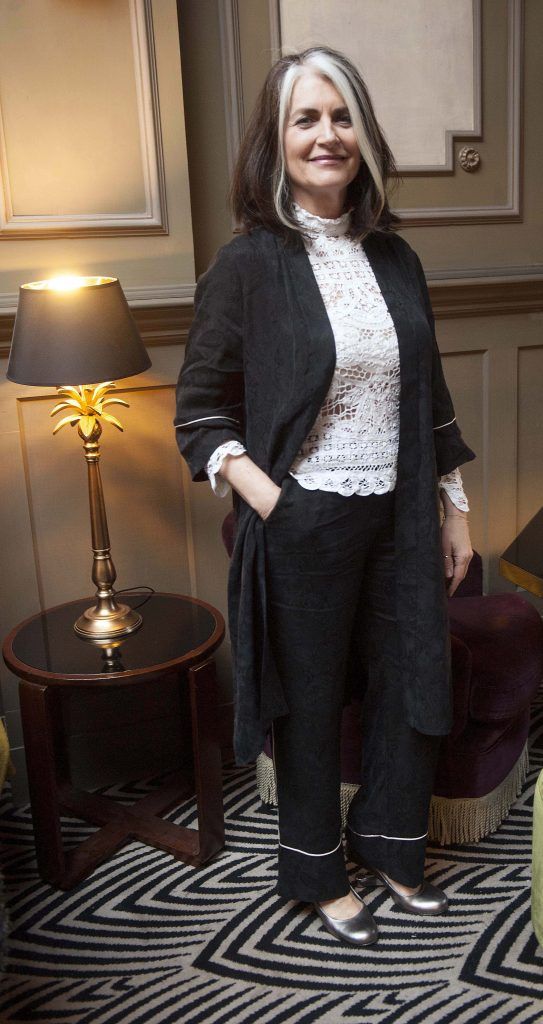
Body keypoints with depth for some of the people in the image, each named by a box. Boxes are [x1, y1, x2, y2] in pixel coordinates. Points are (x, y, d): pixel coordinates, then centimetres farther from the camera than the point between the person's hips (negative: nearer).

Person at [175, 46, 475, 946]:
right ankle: (318, 874, 36)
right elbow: (200, 411, -6)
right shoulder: (250, 263, -8)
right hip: (304, 525, -5)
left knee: (414, 687, 15)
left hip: (399, 517, 5)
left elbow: (430, 400, 11)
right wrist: (265, 499, -18)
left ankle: (391, 848, 42)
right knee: (312, 702, 11)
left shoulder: (393, 257, 7)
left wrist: (453, 509, 11)